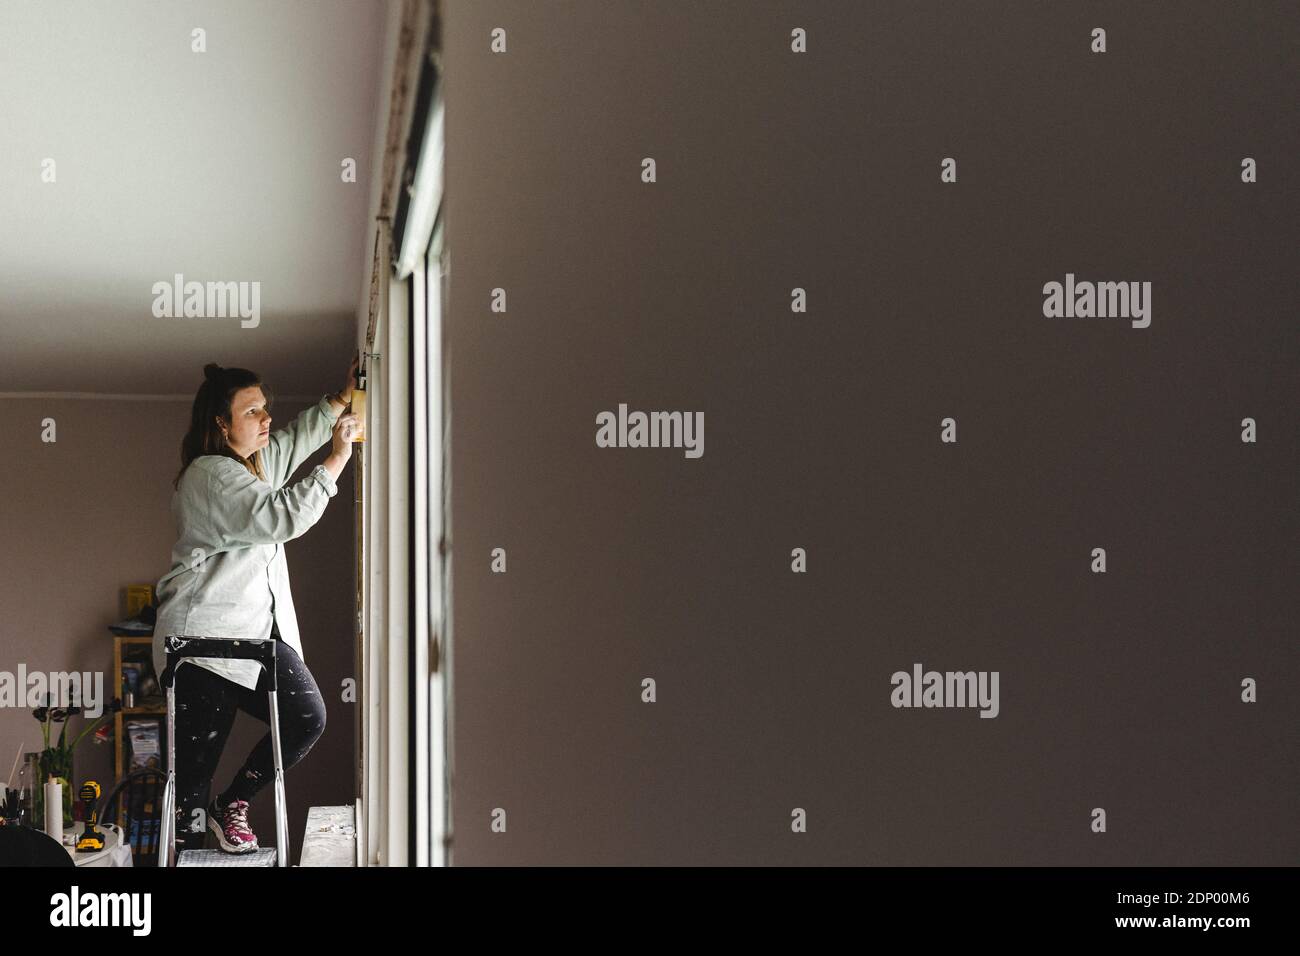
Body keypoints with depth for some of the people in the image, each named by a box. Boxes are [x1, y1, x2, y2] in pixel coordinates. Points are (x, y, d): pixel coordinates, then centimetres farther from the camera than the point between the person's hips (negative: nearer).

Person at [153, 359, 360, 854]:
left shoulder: (256, 462, 15)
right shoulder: (211, 475, -14)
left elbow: (298, 436, 31)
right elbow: (283, 517, -24)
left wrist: (342, 398, 16)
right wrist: (337, 460, -20)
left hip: (256, 631, 8)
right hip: (204, 636, -8)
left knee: (307, 719, -9)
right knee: (196, 763, -5)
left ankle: (232, 803, 10)